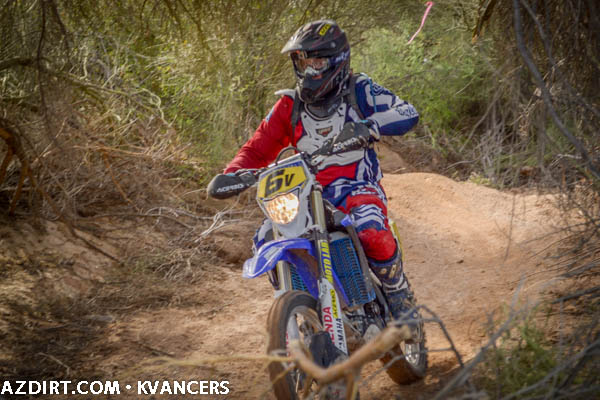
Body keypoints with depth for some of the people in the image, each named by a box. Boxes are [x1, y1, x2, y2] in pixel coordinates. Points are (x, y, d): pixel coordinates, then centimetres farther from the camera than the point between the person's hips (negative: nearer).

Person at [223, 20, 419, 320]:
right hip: (308, 194, 4)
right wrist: (232, 175, -9)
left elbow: (408, 114, -13)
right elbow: (259, 146, 12)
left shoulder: (359, 90, 0)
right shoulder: (290, 104, 11)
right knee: (265, 241, -16)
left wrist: (369, 126, -32)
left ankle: (398, 294, -9)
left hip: (357, 188, -4)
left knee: (372, 232, -35)